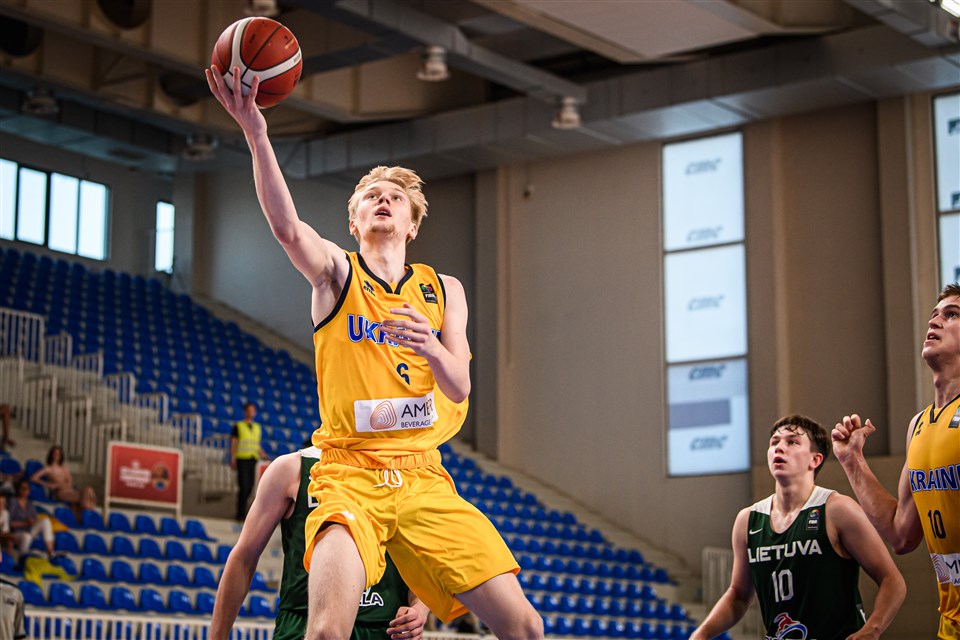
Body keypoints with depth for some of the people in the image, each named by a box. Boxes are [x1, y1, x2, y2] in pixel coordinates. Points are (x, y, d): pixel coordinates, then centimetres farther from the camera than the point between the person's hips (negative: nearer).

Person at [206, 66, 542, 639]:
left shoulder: (443, 290, 16)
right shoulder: (336, 272, 8)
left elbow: (459, 388, 4)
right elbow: (287, 226, -14)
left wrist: (431, 348, -19)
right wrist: (255, 130, -29)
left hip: (423, 478, 3)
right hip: (349, 472, -3)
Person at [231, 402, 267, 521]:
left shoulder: (257, 427, 18)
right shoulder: (238, 426, 3)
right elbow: (233, 443, 0)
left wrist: (263, 455, 6)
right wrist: (233, 458, -10)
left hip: (253, 459, 5)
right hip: (242, 459, -5)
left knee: (249, 487, 4)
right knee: (244, 486, -12)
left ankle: (241, 512, 14)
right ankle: (241, 514, -10)